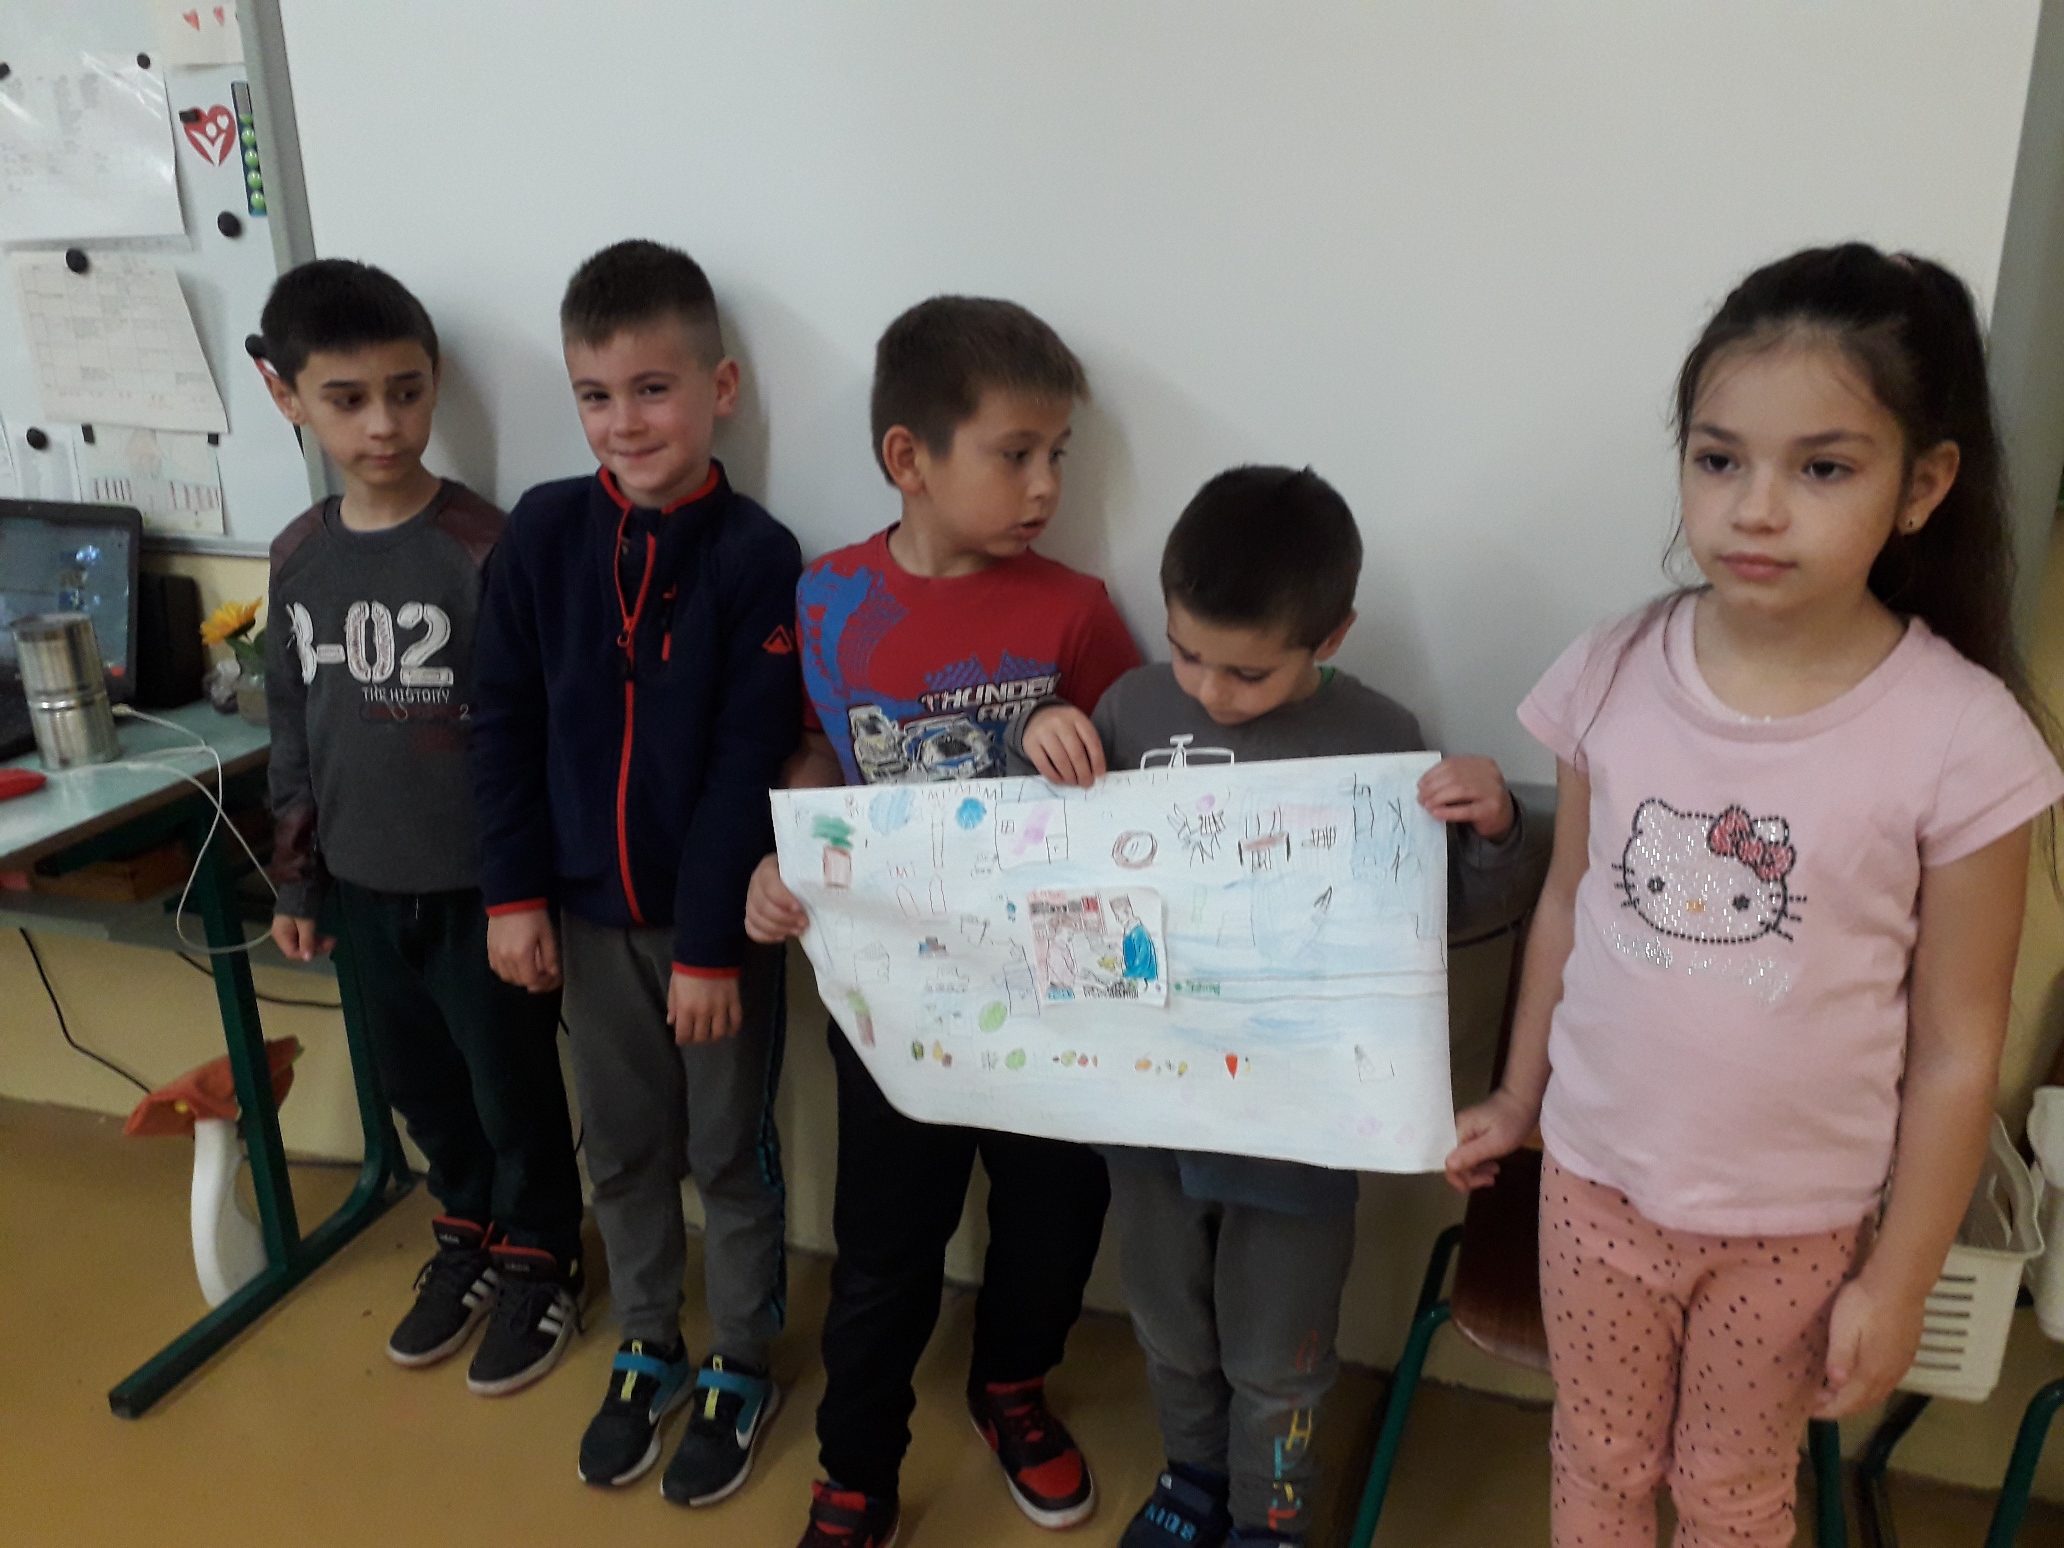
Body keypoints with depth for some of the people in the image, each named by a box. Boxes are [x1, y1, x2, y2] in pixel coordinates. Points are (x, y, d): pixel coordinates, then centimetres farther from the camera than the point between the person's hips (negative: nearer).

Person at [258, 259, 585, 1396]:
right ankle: (468, 1237, 43)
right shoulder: (297, 555, 1)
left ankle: (540, 1264, 33)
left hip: (480, 887, -5)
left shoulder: (485, 547, -16)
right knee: (418, 1084, 21)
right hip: (364, 887, 6)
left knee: (514, 1092, 11)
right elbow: (292, 732, 10)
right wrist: (296, 883, 13)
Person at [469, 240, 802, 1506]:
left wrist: (711, 942, -14)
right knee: (623, 1151, 19)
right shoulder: (546, 531, -4)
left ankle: (740, 1369, 34)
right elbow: (506, 722, 2)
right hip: (590, 909, 4)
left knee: (731, 1156, 13)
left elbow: (748, 769, -15)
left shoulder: (757, 557, -14)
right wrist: (515, 892, -1)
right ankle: (650, 1348, 41)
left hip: (716, 917, -3)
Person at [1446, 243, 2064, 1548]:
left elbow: (1957, 1047, -11)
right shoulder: (1612, 676, -12)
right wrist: (1517, 1098, 10)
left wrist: (1899, 1275, -5)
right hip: (1597, 1177, 2)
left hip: (1795, 1219, -2)